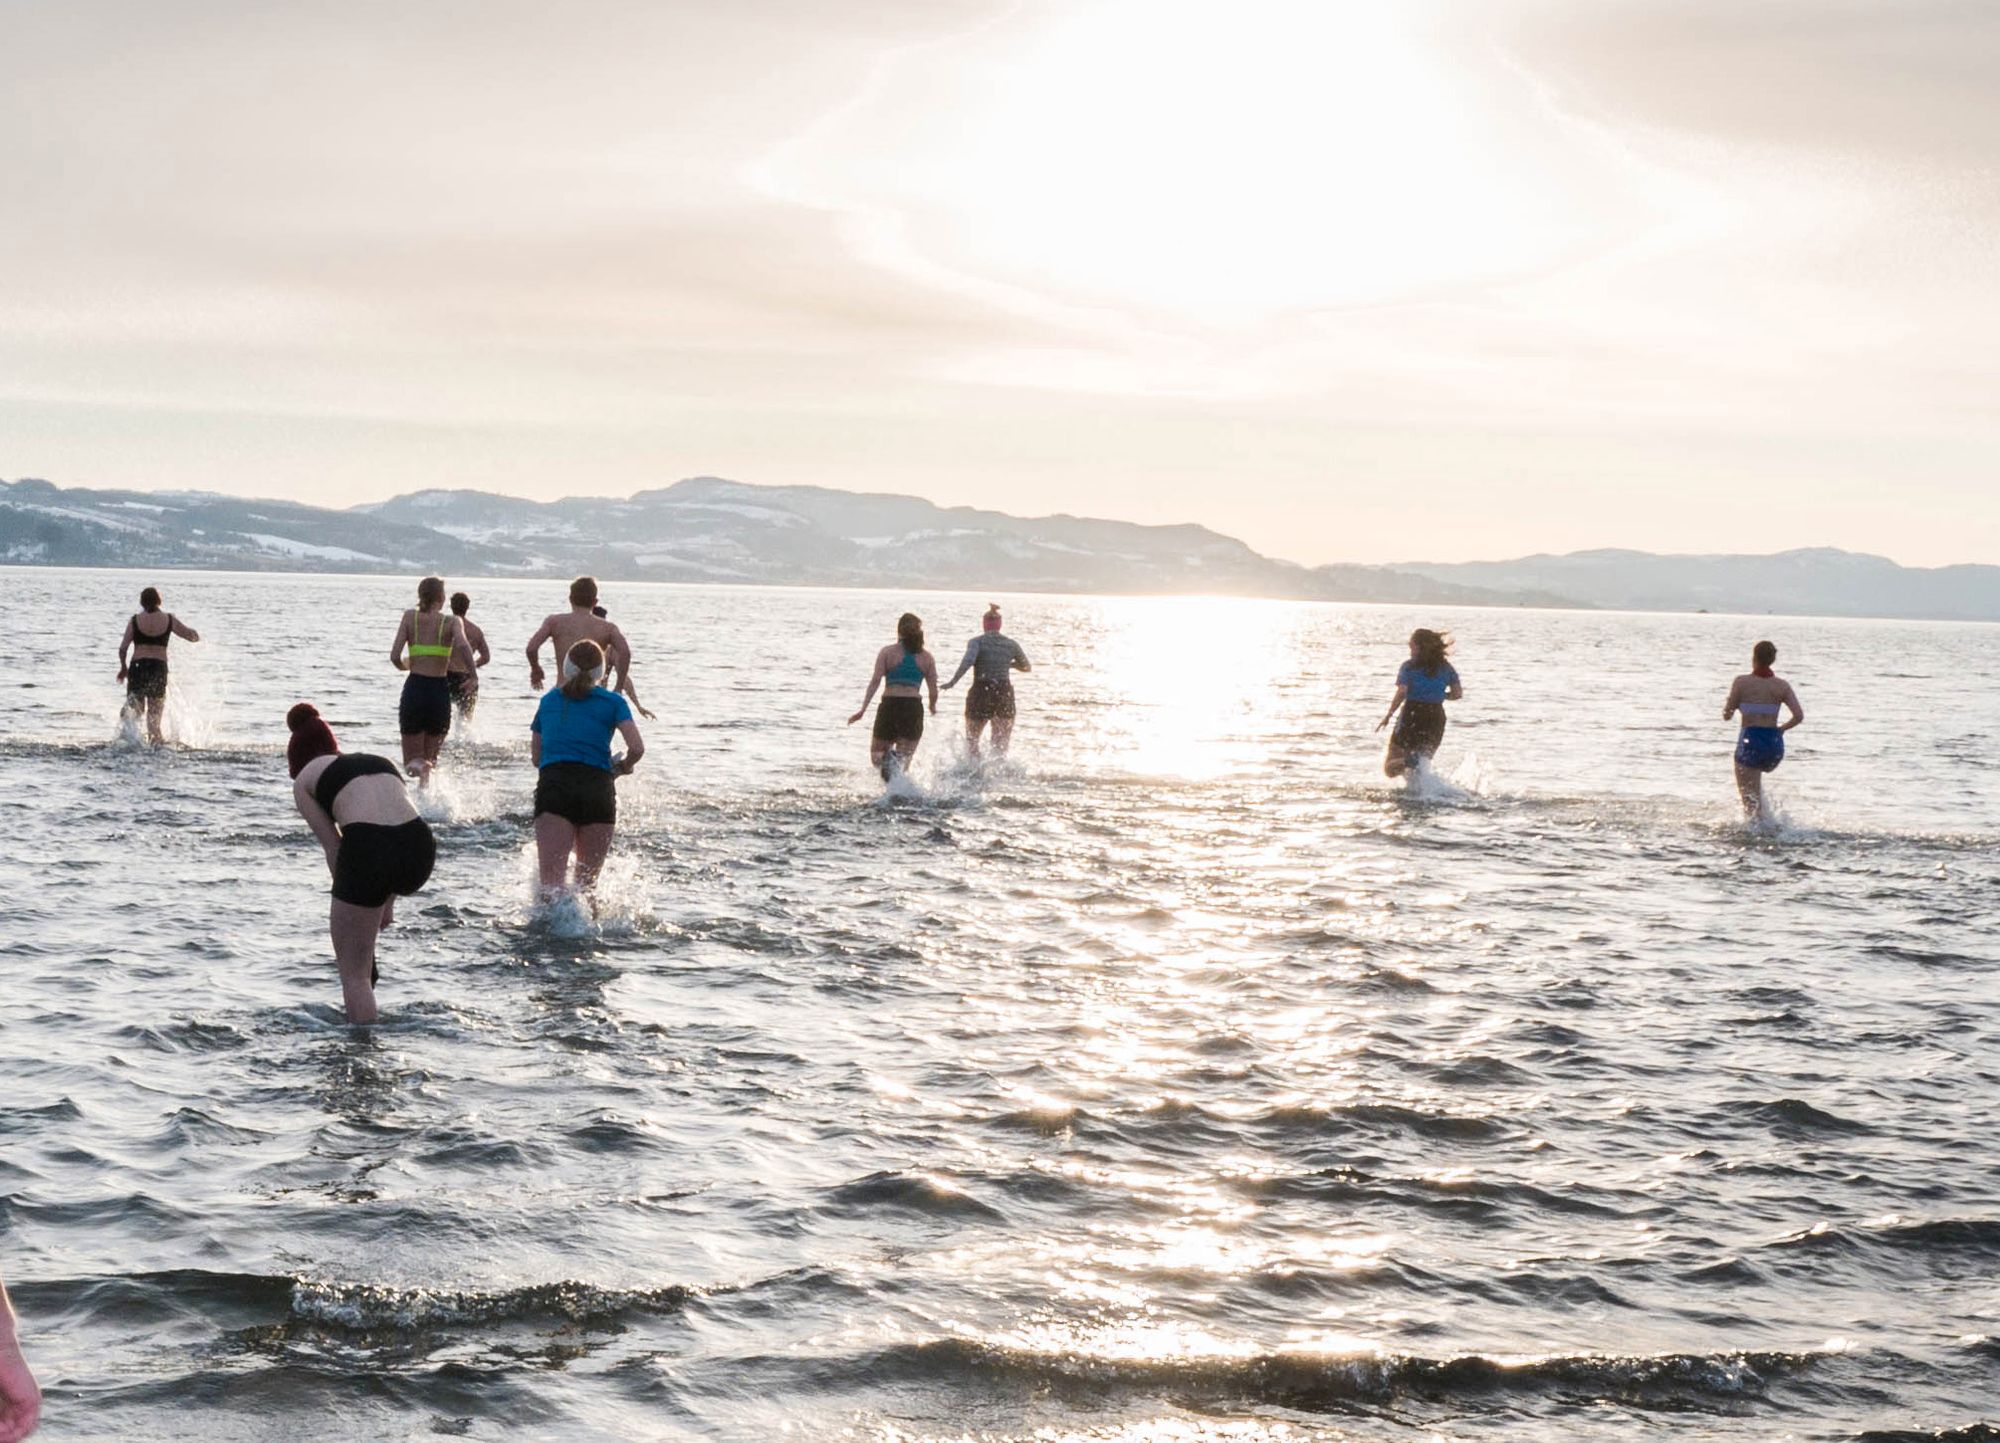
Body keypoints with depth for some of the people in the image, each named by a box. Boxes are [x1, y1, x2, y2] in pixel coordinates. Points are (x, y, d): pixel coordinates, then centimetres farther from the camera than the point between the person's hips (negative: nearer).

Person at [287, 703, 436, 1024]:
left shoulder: (305, 779, 20)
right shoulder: (380, 761, 33)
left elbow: (333, 847, 12)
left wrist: (347, 905, 18)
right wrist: (387, 903, 33)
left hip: (367, 848, -5)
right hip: (420, 846, 5)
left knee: (352, 973, 8)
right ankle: (368, 968, 37)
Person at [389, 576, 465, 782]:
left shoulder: (410, 617, 3)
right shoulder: (451, 621, 0)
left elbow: (394, 656, -3)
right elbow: (462, 645, -21)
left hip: (414, 688, 0)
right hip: (439, 690, 0)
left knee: (412, 761, 8)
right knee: (429, 757, 19)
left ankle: (419, 766, -28)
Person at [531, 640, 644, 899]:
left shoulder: (549, 700, 20)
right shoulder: (613, 702, 11)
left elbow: (536, 756, 24)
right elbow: (637, 748, -1)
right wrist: (622, 768, 18)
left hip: (553, 787, 0)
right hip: (597, 788, 0)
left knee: (551, 882, -13)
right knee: (587, 882, 10)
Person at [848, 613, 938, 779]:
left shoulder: (887, 652, 2)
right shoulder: (927, 657, 7)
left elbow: (875, 681, -7)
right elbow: (934, 690, 7)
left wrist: (863, 710, -9)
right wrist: (933, 707, 28)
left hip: (890, 705, -1)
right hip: (914, 709, 1)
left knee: (877, 757, 10)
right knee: (902, 764, 8)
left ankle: (887, 761, -25)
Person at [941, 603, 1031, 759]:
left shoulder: (977, 641, -3)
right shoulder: (1011, 644, 8)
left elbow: (968, 660, -23)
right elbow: (1027, 667, 22)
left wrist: (952, 682, -23)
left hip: (981, 694, -2)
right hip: (1005, 694, 2)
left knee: (971, 742, 18)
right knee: (1000, 748, 6)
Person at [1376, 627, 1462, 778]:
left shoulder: (1408, 667, -5)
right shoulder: (1446, 668, 7)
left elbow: (1401, 693, -14)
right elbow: (1457, 693, 2)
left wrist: (1387, 716, -6)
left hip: (1411, 718, -4)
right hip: (1436, 719, 4)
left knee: (1390, 768, 2)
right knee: (1421, 765, 17)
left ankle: (1409, 763, -31)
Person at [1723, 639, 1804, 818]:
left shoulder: (1741, 683, -5)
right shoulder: (1782, 686, 2)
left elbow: (1727, 715, -1)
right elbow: (1799, 716, -6)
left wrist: (1726, 702, 20)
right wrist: (1780, 729, 11)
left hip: (1750, 741, -4)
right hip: (1774, 743, 4)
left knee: (1749, 797, 2)